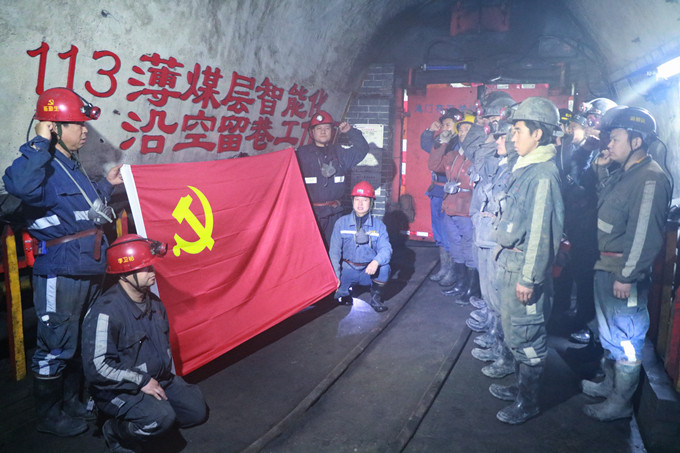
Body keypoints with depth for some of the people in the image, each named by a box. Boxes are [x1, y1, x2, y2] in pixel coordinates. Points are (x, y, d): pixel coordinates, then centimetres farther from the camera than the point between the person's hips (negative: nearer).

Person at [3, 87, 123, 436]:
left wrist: (106, 184, 21)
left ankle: (71, 402, 37)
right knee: (55, 347, 3)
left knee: (78, 342, 20)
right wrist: (41, 142, -31)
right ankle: (48, 415, 22)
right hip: (59, 274, -9)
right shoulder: (41, 163, -15)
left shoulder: (71, 165, 14)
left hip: (88, 270, 9)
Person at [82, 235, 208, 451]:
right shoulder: (105, 311, -23)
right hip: (118, 390, -8)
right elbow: (97, 367, -27)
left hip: (157, 379, 8)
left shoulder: (153, 302, 5)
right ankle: (115, 431, 0)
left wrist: (168, 376, 14)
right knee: (161, 417, -30)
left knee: (197, 411, 1)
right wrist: (141, 382, -22)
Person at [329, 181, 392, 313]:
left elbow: (386, 249, -14)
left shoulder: (378, 224, -4)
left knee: (384, 267, -30)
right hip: (347, 270, 0)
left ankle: (375, 298, -4)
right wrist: (335, 275, -16)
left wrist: (376, 262, -36)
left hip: (369, 271, 1)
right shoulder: (341, 223, -4)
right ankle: (343, 291, 13)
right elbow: (334, 251, -5)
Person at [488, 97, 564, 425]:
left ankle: (528, 402, 19)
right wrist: (504, 254, 16)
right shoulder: (525, 168, 11)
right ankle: (520, 386, 37)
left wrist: (529, 277, -22)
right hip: (510, 259, 10)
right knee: (513, 329, 21)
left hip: (524, 263, -10)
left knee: (525, 335, 3)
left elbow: (542, 230, -22)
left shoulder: (543, 173, -19)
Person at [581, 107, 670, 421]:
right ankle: (610, 383, 42)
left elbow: (645, 234, -24)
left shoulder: (650, 178, -20)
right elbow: (607, 208, 17)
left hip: (625, 272, -10)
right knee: (609, 333, 24)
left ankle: (620, 403, 20)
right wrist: (602, 171, 7)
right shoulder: (623, 173, 9)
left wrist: (627, 276, -22)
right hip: (606, 266, 10)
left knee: (625, 339, 5)